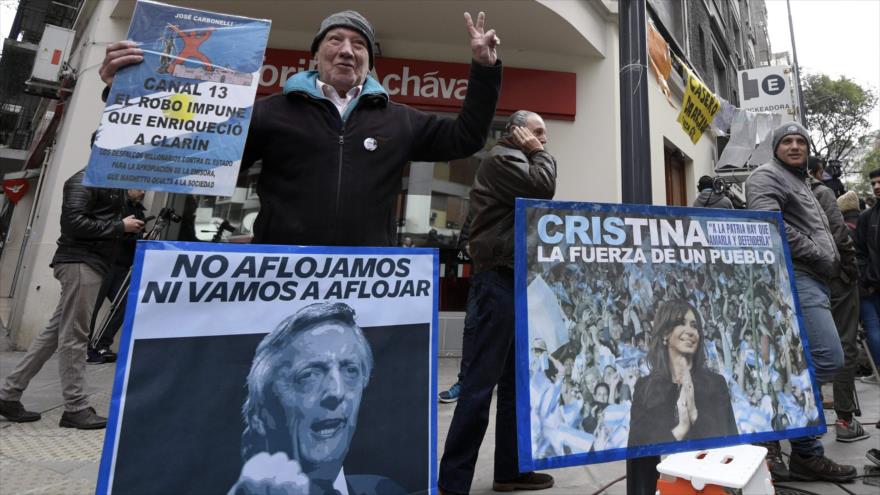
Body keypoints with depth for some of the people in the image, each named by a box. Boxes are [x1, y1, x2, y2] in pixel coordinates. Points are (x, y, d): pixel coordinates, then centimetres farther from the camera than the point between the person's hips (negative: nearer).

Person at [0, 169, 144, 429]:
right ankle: (76, 409, 0)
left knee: (55, 333, 12)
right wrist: (120, 227, -14)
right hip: (80, 262, -9)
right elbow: (73, 222, -18)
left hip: (90, 262, 9)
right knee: (73, 336, -5)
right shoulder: (84, 180, -8)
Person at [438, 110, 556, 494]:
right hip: (499, 278, -10)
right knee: (483, 377, -10)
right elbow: (542, 188, -14)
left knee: (514, 378, 11)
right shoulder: (502, 159, -1)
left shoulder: (516, 161, 28)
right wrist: (539, 154, 1)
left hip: (515, 277, 10)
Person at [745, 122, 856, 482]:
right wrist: (818, 256, -12)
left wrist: (830, 262, 11)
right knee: (828, 358, -18)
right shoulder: (767, 176, -1)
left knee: (807, 367, 7)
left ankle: (806, 454, 13)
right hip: (795, 279, -9)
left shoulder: (802, 183, 30)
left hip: (813, 281, 10)